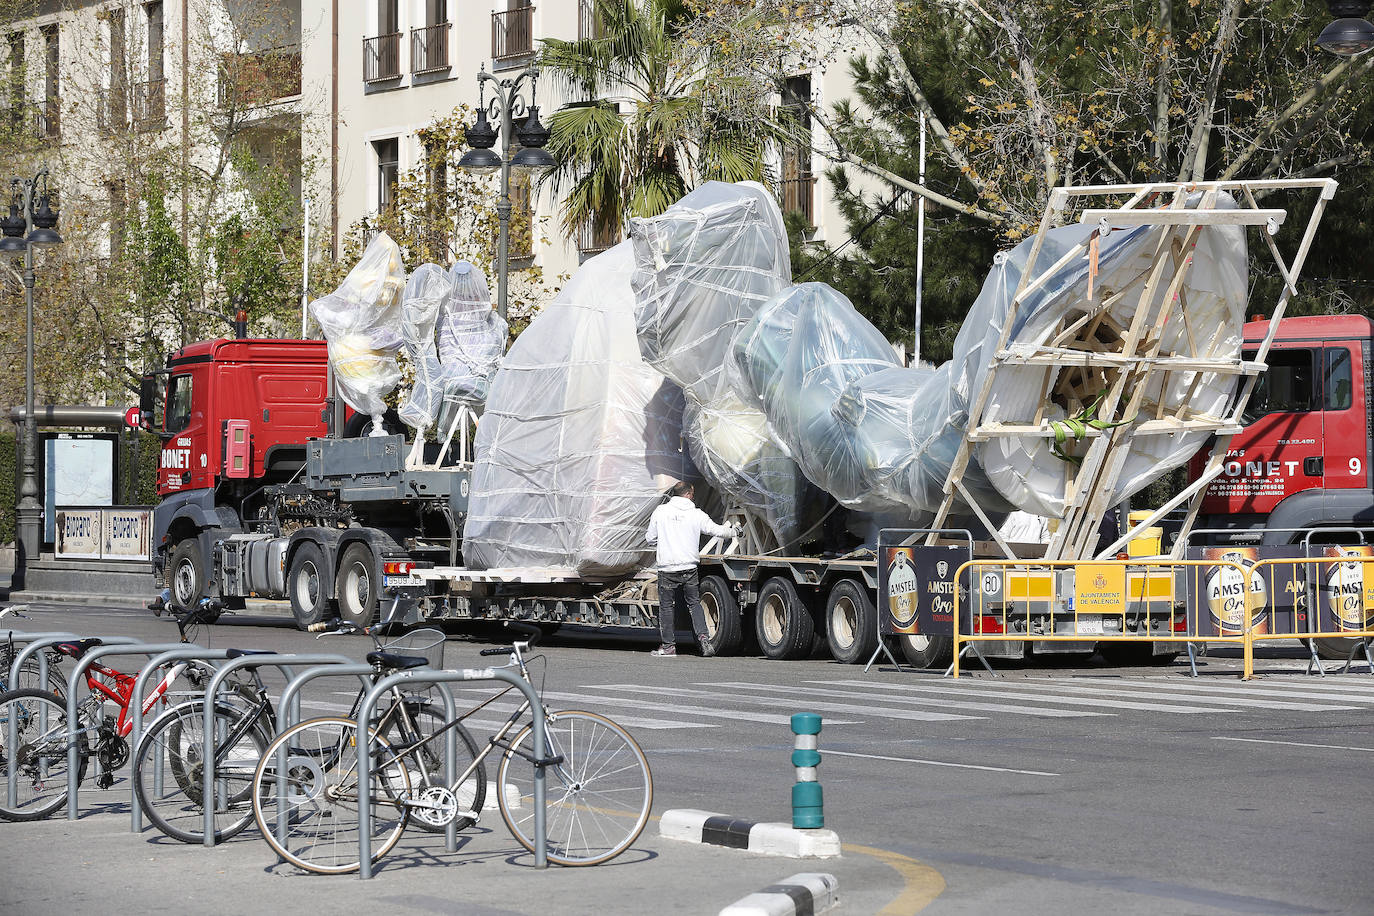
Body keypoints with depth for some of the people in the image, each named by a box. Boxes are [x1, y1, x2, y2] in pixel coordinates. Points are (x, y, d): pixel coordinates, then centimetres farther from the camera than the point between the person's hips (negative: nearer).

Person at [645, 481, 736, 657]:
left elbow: (651, 538, 6)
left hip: (667, 567, -1)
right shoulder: (696, 514, 0)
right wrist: (735, 532, 26)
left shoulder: (660, 512, 0)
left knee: (666, 606, 8)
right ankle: (702, 636, 0)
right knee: (694, 603, 15)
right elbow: (717, 530, 7)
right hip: (689, 567, 1)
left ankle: (668, 646, 10)